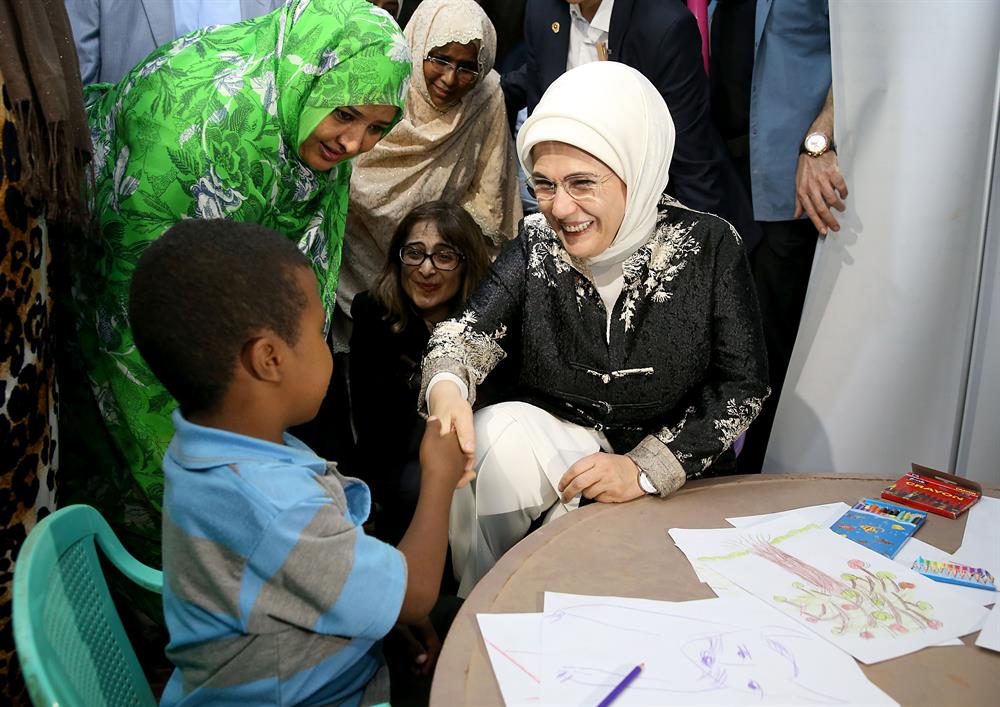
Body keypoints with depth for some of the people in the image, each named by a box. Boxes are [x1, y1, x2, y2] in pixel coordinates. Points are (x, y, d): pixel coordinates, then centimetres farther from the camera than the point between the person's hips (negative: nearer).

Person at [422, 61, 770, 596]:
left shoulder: (708, 247, -12)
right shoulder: (535, 244, -4)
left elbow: (743, 385, -9)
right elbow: (471, 330, -14)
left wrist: (644, 469, -18)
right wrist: (446, 387, -39)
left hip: (674, 479, -2)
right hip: (557, 441, 3)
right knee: (494, 432, -27)